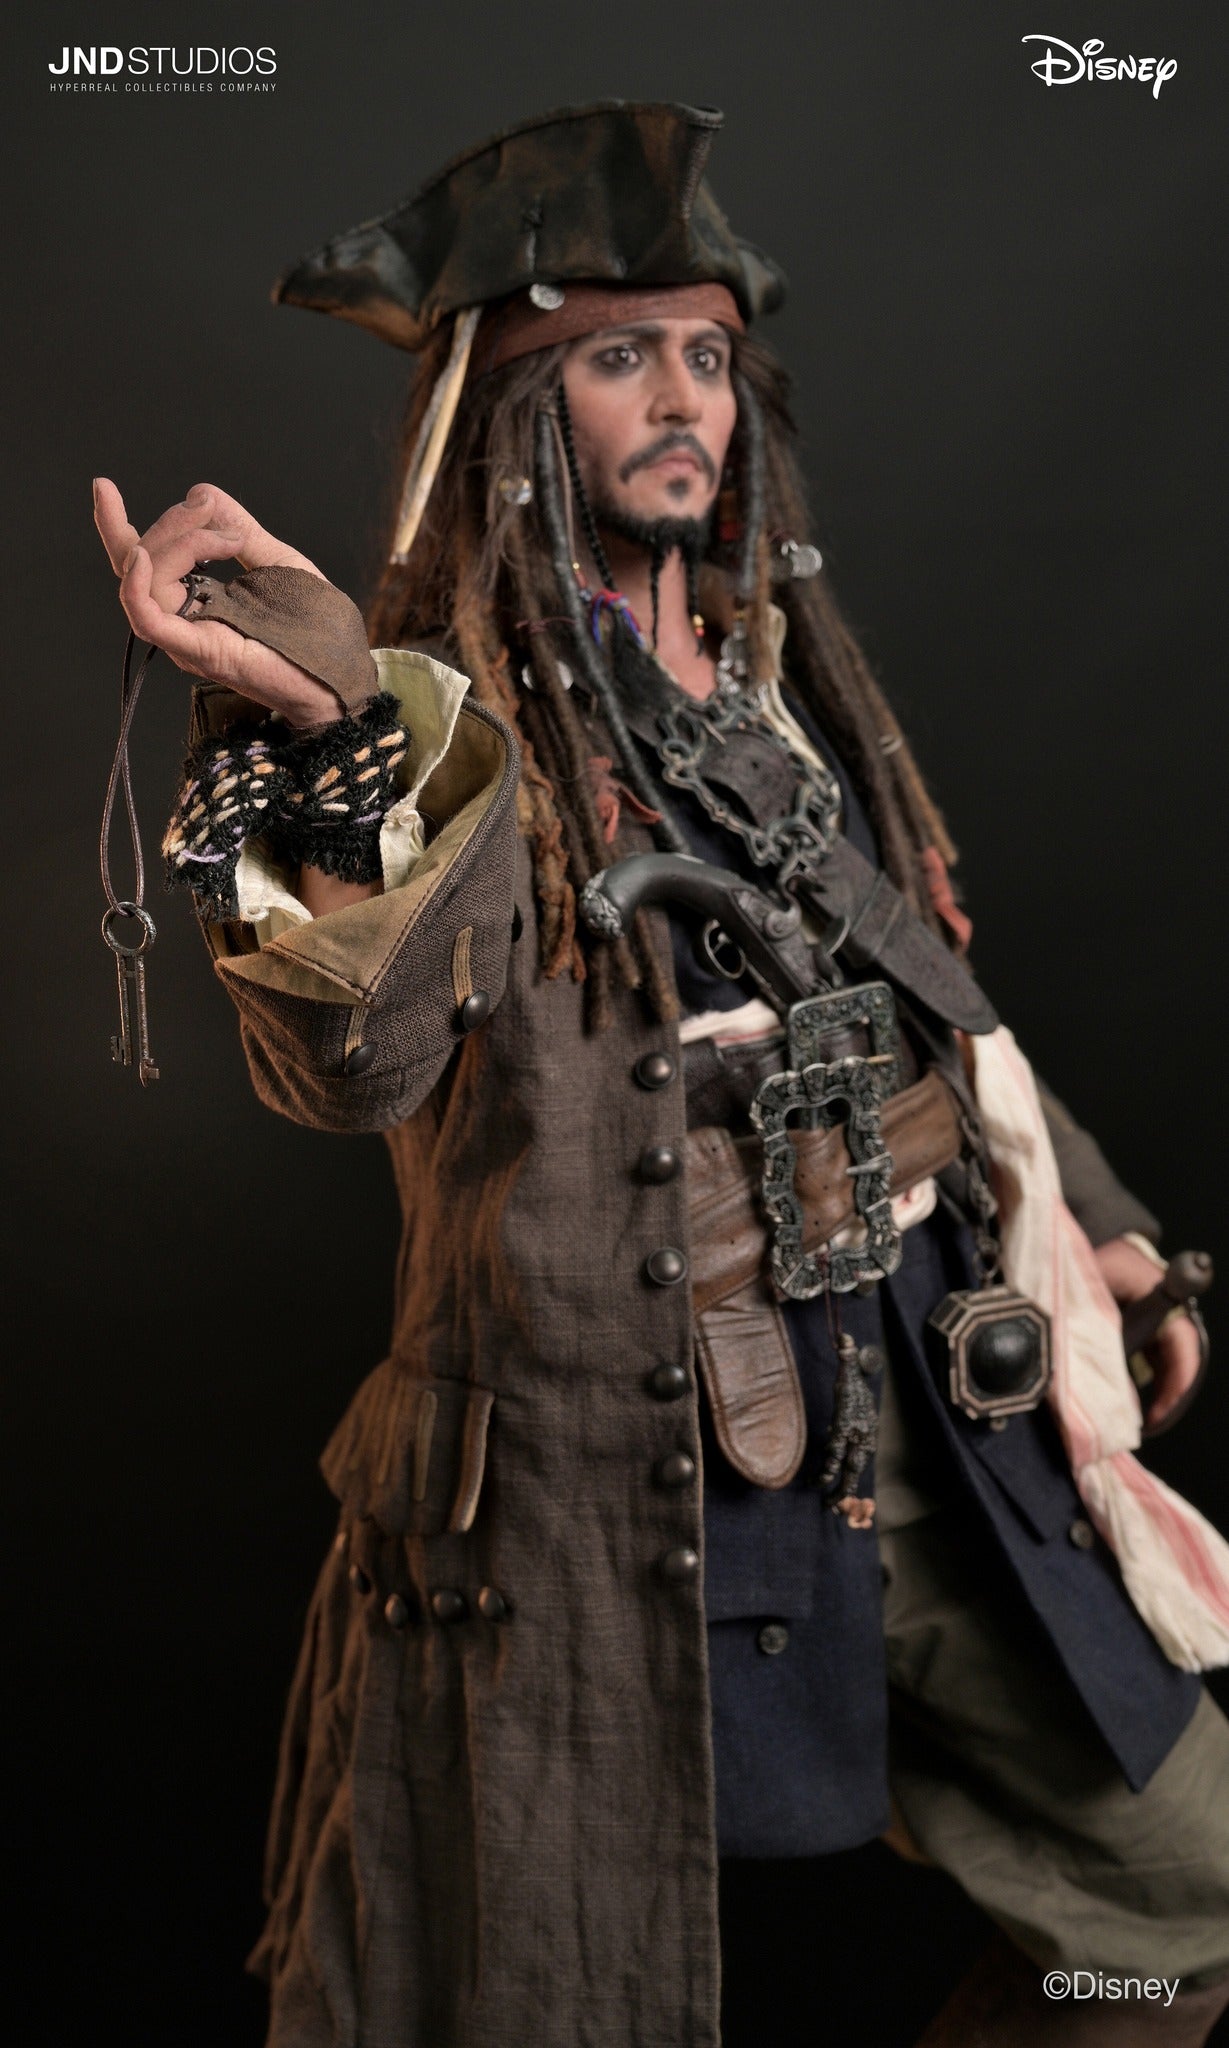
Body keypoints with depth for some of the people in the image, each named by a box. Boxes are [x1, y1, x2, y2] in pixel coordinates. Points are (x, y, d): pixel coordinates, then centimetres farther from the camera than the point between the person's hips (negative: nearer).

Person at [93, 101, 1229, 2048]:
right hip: (613, 1476, -6)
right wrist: (336, 738, -43)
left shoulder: (779, 670, 10)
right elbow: (355, 1063, -28)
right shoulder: (458, 711, -10)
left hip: (921, 1428, 7)